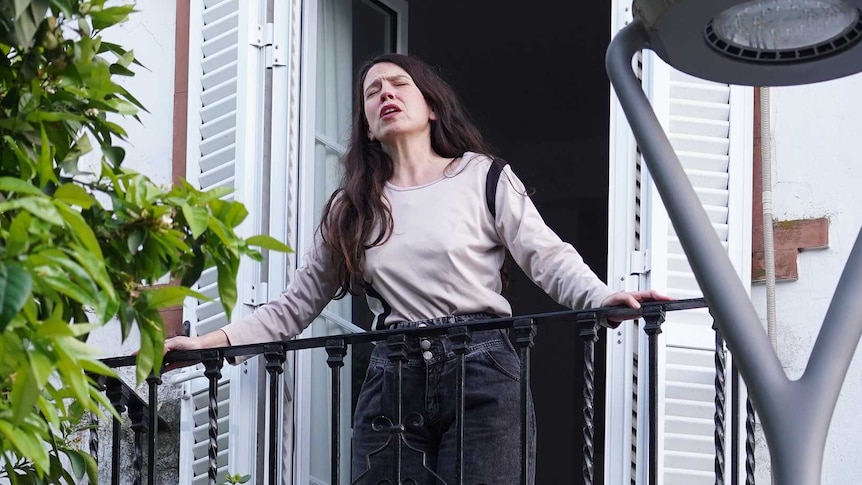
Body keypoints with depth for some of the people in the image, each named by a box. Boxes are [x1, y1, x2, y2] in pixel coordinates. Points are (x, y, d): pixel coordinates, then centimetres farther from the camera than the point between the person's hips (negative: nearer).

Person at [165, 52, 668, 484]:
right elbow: (297, 304, 17)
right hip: (391, 380, 3)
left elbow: (550, 257, -2)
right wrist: (211, 342, 6)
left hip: (481, 375, -3)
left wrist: (604, 298, -22)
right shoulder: (352, 209, 16)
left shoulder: (482, 177, 7)